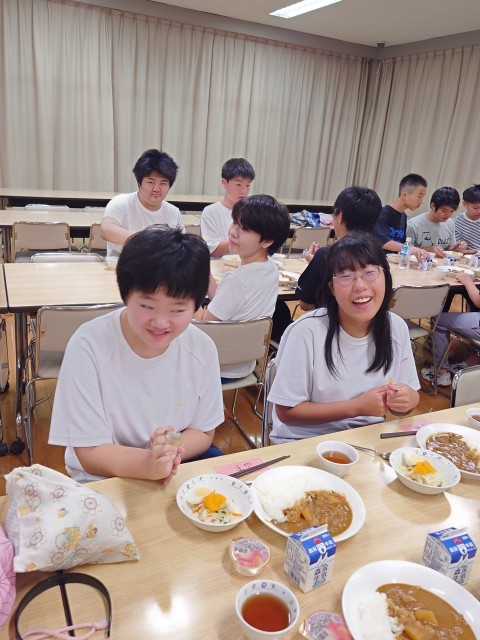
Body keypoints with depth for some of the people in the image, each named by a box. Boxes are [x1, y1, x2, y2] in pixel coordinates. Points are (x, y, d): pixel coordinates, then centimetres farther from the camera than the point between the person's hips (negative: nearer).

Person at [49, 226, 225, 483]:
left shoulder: (202, 348, -11)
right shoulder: (87, 347, -20)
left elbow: (203, 432, 0)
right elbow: (91, 454, -15)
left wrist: (172, 448, -22)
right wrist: (147, 463, -34)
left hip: (178, 476, 4)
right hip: (104, 479, -3)